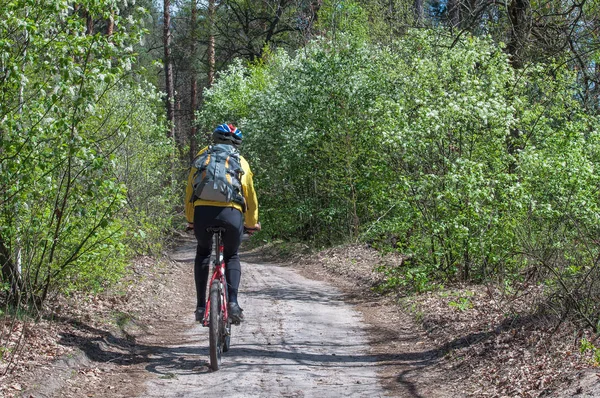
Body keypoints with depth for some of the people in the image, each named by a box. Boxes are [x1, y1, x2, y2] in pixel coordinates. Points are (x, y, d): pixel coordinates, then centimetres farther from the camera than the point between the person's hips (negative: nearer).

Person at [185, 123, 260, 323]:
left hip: (203, 211, 0)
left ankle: (201, 306, 15)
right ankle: (233, 302, 1)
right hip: (232, 213, 0)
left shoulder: (202, 156, 22)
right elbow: (250, 196, 23)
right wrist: (252, 223, 36)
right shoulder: (241, 162, 22)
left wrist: (190, 220, 30)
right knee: (232, 256, 21)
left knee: (203, 253, 24)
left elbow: (190, 190, 21)